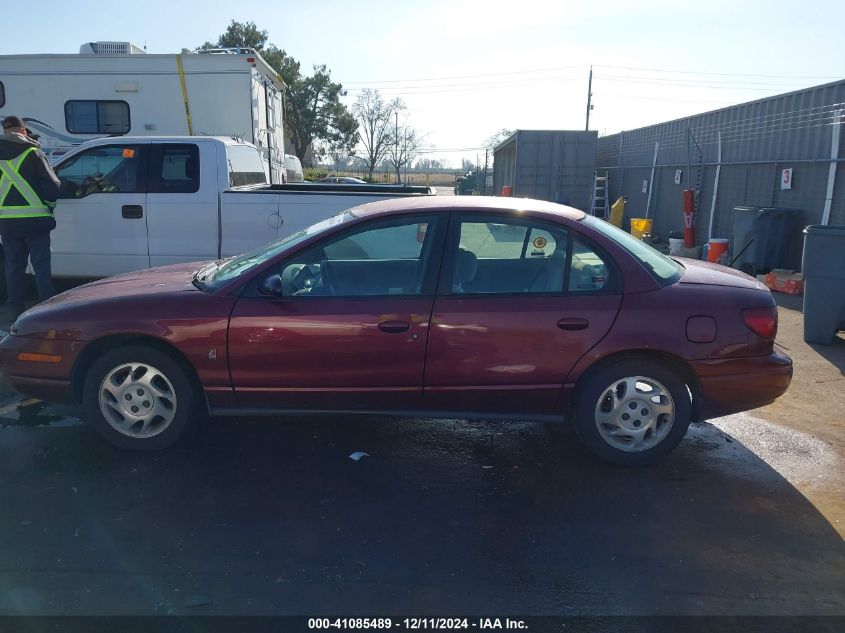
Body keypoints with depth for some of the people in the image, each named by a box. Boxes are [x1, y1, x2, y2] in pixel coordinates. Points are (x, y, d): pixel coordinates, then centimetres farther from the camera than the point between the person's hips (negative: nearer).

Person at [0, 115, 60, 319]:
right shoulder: (33, 153, -5)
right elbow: (52, 185, -7)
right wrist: (49, 205, 10)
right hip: (34, 220, -3)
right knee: (41, 265, 0)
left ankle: (17, 312, 15)